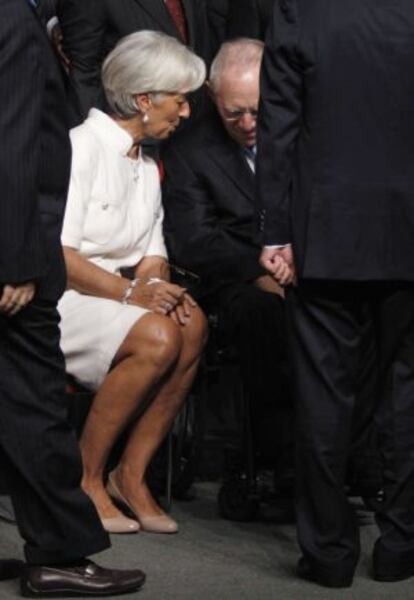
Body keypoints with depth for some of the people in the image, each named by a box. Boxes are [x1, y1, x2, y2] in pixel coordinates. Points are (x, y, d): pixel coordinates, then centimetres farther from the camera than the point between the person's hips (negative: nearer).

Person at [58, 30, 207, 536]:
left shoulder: (147, 168, 17)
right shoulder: (80, 147, -10)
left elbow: (152, 255, 12)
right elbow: (55, 254, -17)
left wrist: (157, 284, -12)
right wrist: (129, 291, -24)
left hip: (117, 299, 7)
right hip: (59, 300, -7)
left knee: (192, 324, -22)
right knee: (158, 337, -31)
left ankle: (131, 474, -15)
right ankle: (85, 479, -18)